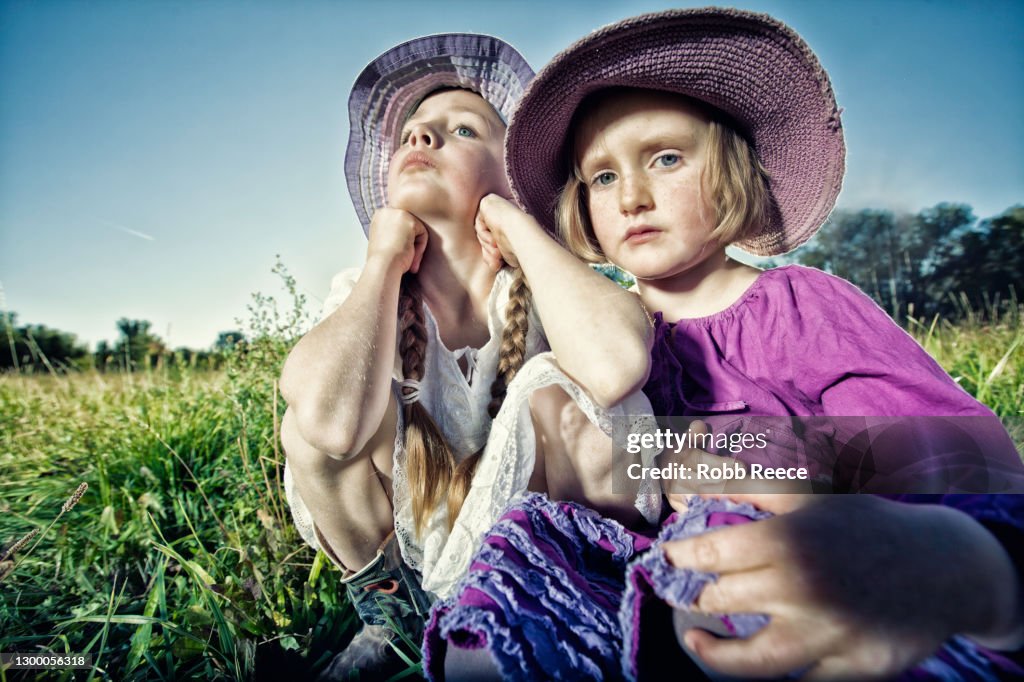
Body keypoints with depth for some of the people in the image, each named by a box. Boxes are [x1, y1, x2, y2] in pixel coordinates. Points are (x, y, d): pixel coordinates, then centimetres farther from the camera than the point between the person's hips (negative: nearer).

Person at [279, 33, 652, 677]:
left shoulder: (538, 291, -15)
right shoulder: (361, 297, -10)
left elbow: (616, 366, -42)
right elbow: (330, 423, -34)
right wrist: (385, 258, -19)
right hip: (413, 574, 3)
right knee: (312, 416, -24)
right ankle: (388, 619, 3)